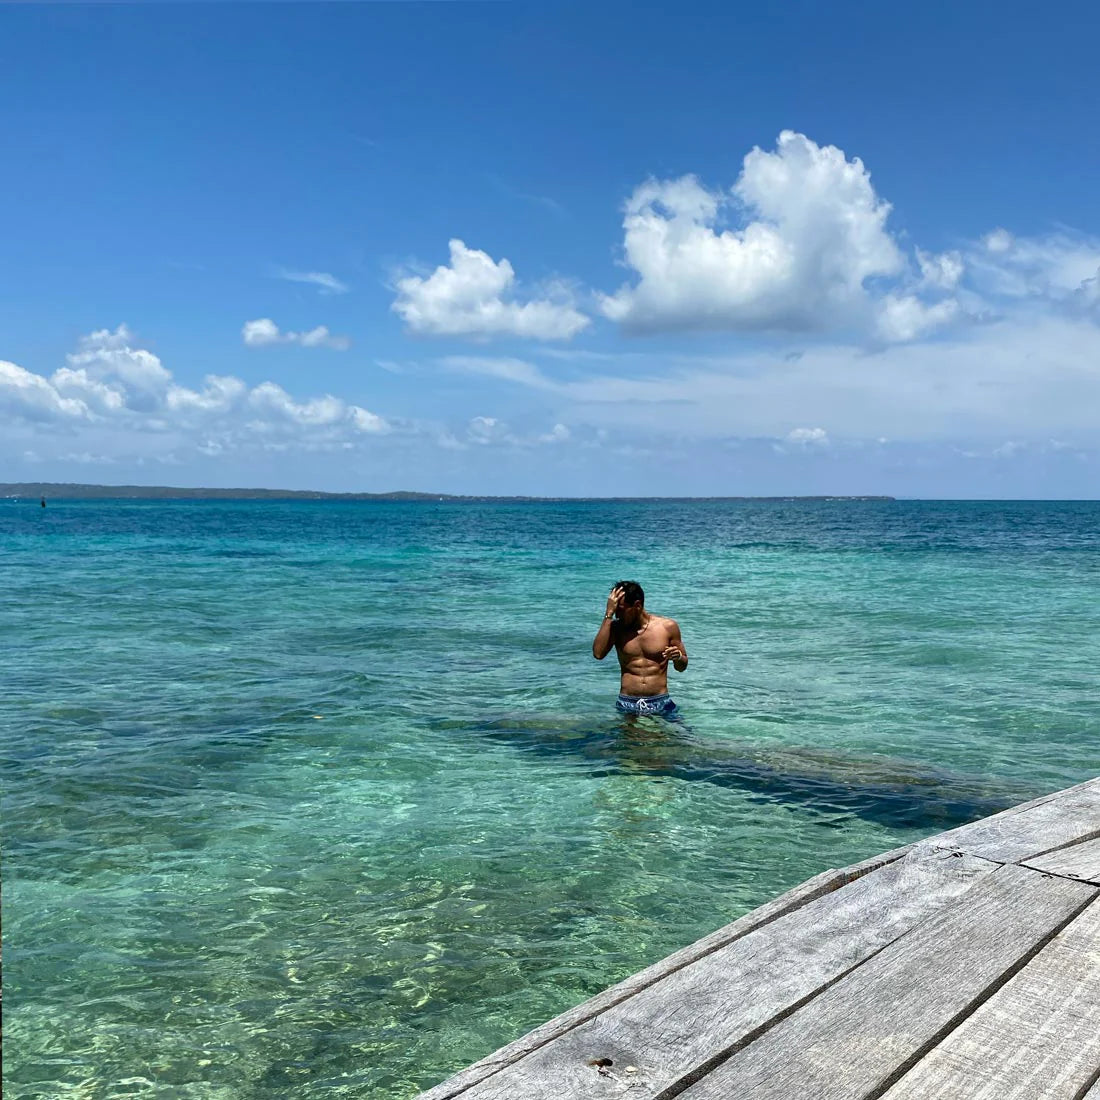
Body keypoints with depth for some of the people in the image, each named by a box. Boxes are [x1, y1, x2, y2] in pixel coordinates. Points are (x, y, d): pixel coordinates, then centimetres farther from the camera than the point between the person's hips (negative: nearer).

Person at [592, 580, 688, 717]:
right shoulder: (616, 627, 5)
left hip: (660, 703, -1)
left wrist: (678, 657, -12)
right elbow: (598, 654, -14)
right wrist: (608, 614, -12)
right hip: (627, 704, 1)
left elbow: (682, 667, 12)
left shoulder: (668, 626, 2)